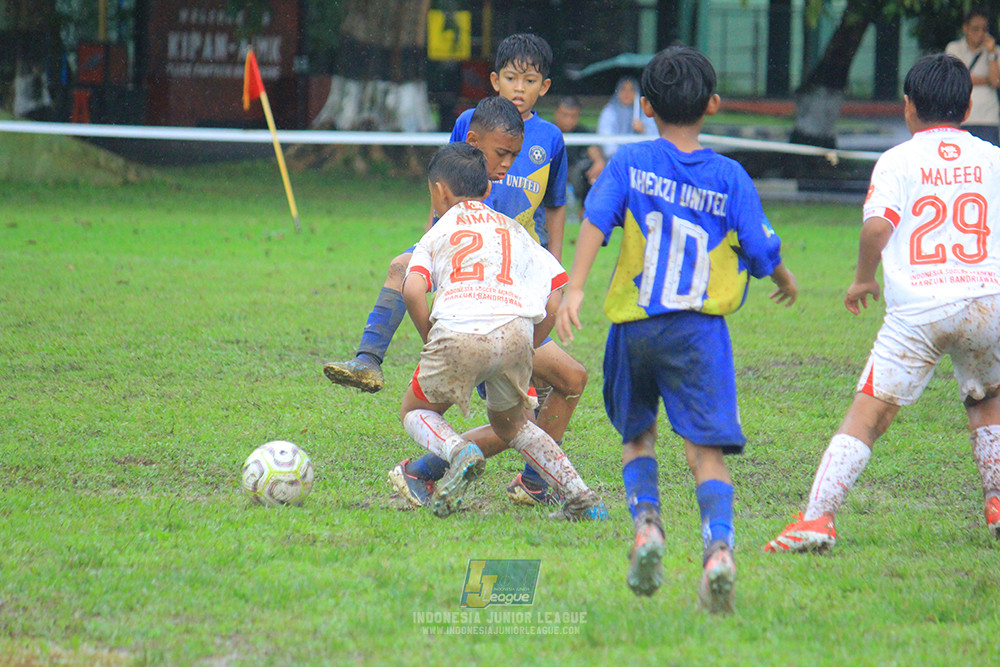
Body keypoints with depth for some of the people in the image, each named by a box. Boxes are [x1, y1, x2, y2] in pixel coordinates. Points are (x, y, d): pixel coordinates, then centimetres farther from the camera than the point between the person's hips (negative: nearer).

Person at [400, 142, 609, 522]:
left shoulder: (437, 233, 21)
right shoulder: (513, 229, 28)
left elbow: (413, 290, -1)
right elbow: (554, 297, 16)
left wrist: (430, 340, 12)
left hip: (457, 332, -3)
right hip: (516, 331, 3)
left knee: (415, 412, 23)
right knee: (508, 424, 28)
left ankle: (459, 452, -10)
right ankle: (580, 497, 11)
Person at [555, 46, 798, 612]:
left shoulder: (630, 162, 3)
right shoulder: (730, 177, 3)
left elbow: (597, 220, -11)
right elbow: (763, 250, 7)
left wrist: (575, 289, -18)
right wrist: (786, 280, 29)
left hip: (634, 325, 1)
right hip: (701, 329, -1)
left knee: (636, 436, 21)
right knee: (707, 449, -5)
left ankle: (647, 522, -4)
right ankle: (719, 546, -28)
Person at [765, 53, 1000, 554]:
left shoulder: (898, 160, 6)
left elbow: (876, 226, -8)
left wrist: (864, 278, 8)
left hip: (917, 307, -2)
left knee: (869, 412, -5)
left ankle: (818, 518, -14)